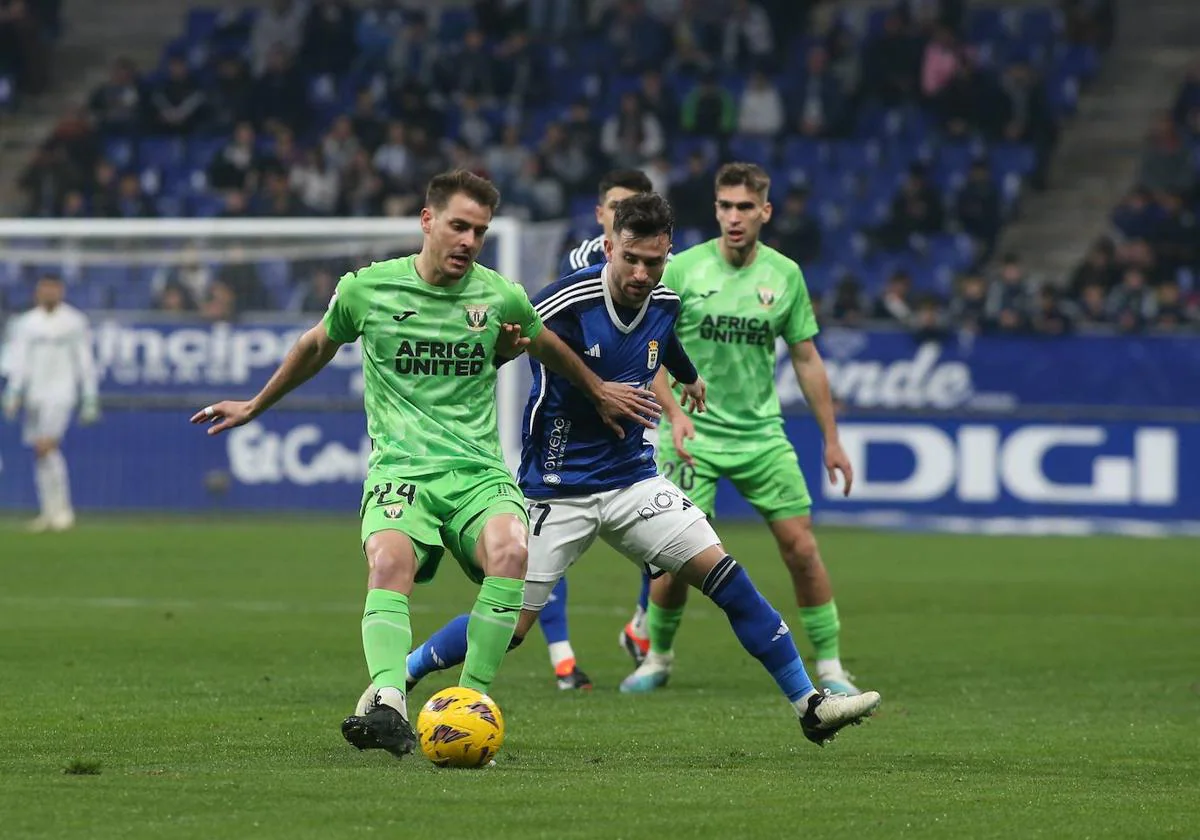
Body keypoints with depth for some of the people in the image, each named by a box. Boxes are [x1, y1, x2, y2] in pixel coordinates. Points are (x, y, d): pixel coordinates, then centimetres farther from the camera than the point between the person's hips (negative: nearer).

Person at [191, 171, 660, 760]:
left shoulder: (500, 296, 5)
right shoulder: (366, 290, 1)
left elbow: (546, 347, 28)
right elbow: (316, 346, 22)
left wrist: (599, 392, 41)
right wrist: (255, 407, 33)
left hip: (478, 472, 1)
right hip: (399, 469, -1)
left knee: (511, 551, -32)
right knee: (389, 562, -34)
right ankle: (389, 706, -46)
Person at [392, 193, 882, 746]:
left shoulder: (664, 304, 0)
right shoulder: (563, 306, -20)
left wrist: (688, 376, 47)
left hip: (633, 477, 5)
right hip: (557, 488, -5)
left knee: (722, 573, -8)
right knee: (510, 625, -7)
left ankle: (810, 705, -3)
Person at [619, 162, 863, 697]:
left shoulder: (785, 275, 2)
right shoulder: (683, 269, -6)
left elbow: (806, 359, 10)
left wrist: (832, 441, 9)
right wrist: (674, 412, -19)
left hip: (761, 433, 2)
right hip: (694, 434, -2)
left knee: (801, 547, -4)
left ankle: (830, 669, 6)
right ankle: (656, 658, 16)